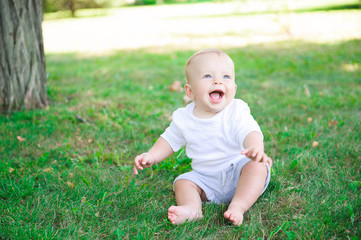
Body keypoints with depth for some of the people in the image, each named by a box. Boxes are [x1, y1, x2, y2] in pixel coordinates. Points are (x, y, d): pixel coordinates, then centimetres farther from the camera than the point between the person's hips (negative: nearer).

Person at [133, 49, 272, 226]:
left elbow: (250, 132, -30)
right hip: (207, 180, 3)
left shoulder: (237, 111, -14)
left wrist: (256, 148, -53)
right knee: (182, 182, -13)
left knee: (257, 166, -28)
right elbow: (170, 140, 10)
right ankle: (192, 207, -38)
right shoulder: (183, 118, -5)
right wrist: (151, 156, -4)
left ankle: (238, 206, -38)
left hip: (238, 170, -3)